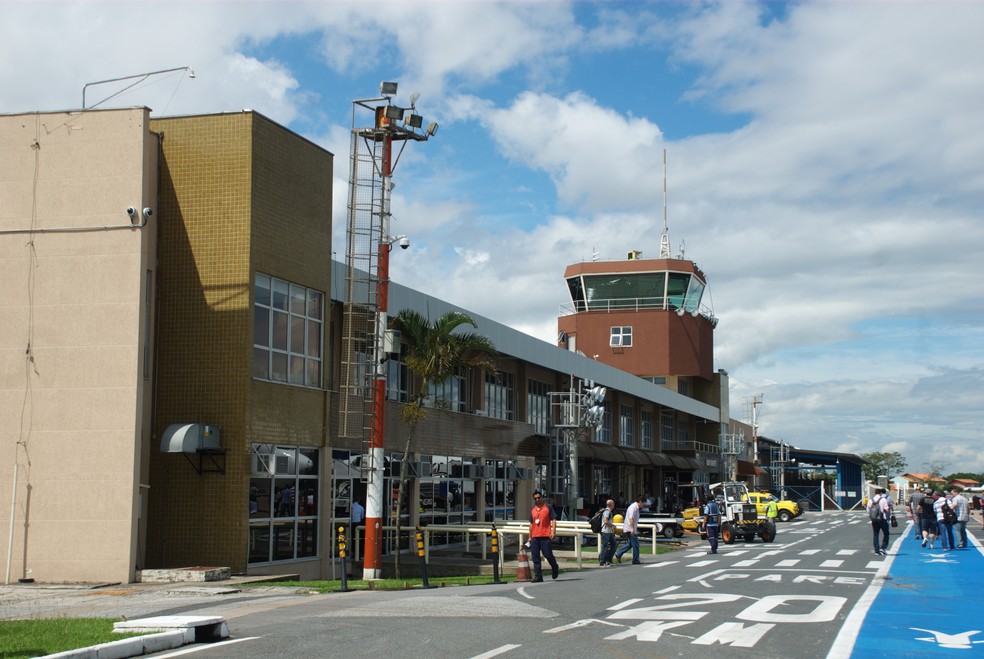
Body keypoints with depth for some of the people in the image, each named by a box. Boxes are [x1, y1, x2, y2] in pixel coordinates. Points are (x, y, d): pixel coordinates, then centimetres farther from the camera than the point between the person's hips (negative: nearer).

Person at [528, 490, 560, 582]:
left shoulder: (548, 507, 2)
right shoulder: (533, 510, 16)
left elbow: (553, 519, -2)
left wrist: (553, 531, -13)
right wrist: (530, 537, 20)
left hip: (546, 536, -5)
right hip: (535, 537, 5)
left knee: (548, 554, -4)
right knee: (535, 557, 1)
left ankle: (555, 568, 25)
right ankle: (538, 576, 4)